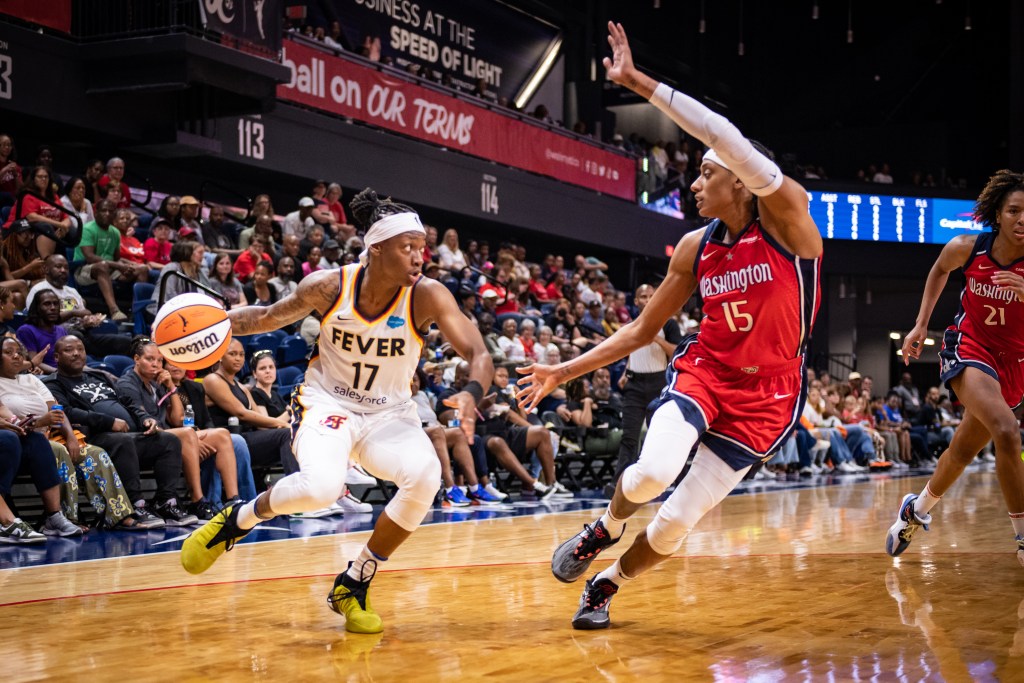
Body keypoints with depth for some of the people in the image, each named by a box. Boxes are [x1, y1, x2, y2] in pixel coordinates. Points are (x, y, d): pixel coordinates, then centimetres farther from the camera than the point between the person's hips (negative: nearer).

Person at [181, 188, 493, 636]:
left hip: (388, 414, 2)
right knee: (320, 487, -34)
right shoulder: (330, 286, -14)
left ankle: (353, 585, -8)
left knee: (426, 476, -31)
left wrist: (471, 394, -42)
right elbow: (270, 316, 3)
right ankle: (238, 519, 1)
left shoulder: (427, 297, -16)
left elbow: (479, 356, -20)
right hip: (327, 402, -2)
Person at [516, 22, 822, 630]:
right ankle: (605, 529, 8)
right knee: (653, 472, -27)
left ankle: (606, 585, 26)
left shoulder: (786, 215, -13)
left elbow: (729, 140, -29)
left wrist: (638, 82, -31)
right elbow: (643, 329, 11)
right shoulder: (696, 248, 2)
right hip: (703, 370, 3)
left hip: (765, 395, -3)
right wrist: (564, 372, 6)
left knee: (678, 521, -3)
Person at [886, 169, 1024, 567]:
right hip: (969, 346, -2)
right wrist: (921, 324, 9)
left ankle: (918, 509, 44)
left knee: (964, 449, 16)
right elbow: (939, 270, 11)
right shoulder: (967, 248, -13)